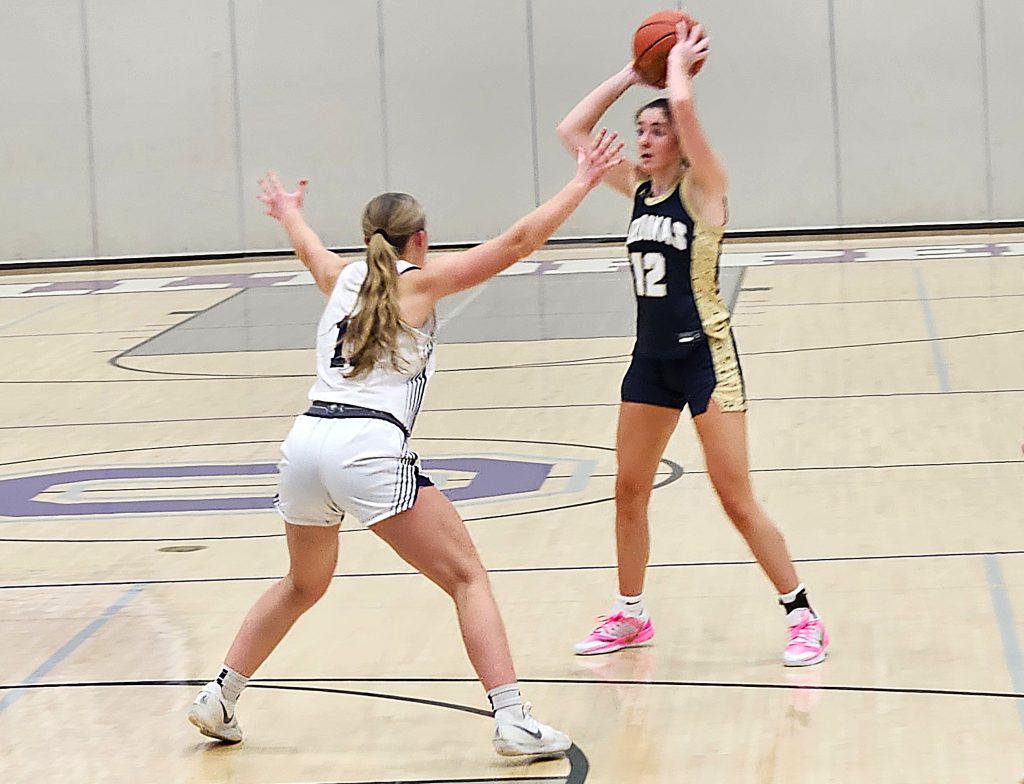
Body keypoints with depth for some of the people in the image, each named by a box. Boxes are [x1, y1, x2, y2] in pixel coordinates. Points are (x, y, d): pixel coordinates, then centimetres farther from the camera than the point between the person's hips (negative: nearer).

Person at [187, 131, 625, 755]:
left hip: (306, 441, 6)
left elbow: (311, 250, 46)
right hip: (369, 450, -6)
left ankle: (218, 700, 32)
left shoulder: (344, 277, 21)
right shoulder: (420, 281, 6)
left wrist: (289, 214, 68)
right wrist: (583, 181, 11)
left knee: (304, 584, 28)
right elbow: (517, 242, 3)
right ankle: (513, 721, -11)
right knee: (467, 576, 0)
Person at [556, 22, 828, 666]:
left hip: (705, 353, -7)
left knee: (736, 498, -7)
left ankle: (803, 618, 2)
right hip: (651, 357, 7)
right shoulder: (638, 188, 7)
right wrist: (630, 75, 5)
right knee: (629, 490, 12)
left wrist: (679, 62, -9)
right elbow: (571, 131, 9)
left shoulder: (703, 187, -11)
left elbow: (684, 107, -28)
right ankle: (631, 616, 27)